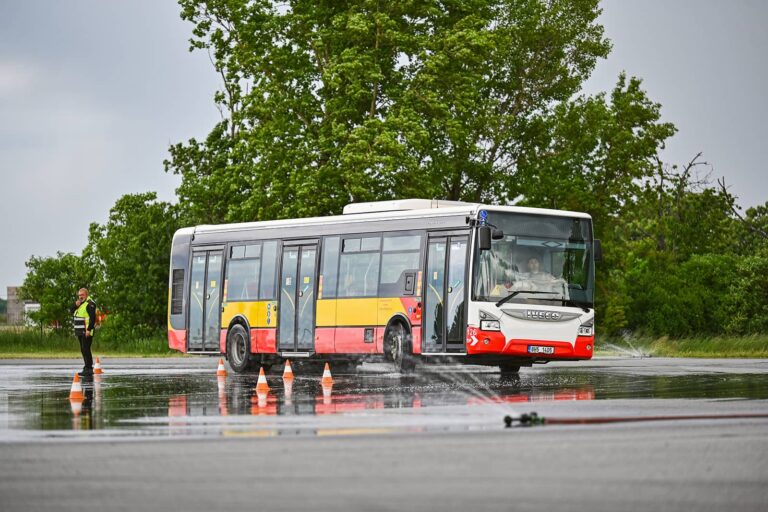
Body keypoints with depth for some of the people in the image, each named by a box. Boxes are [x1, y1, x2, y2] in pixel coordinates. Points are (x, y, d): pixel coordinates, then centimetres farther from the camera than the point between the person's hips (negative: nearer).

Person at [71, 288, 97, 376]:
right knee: (83, 350, 12)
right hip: (80, 332, 10)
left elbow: (92, 318, -18)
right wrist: (75, 305, -1)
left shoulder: (89, 304, -11)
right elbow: (72, 312, 16)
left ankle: (88, 369, -10)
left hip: (86, 332, -10)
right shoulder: (79, 303, 19)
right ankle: (88, 368, 18)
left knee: (86, 350, -11)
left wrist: (89, 329, -23)